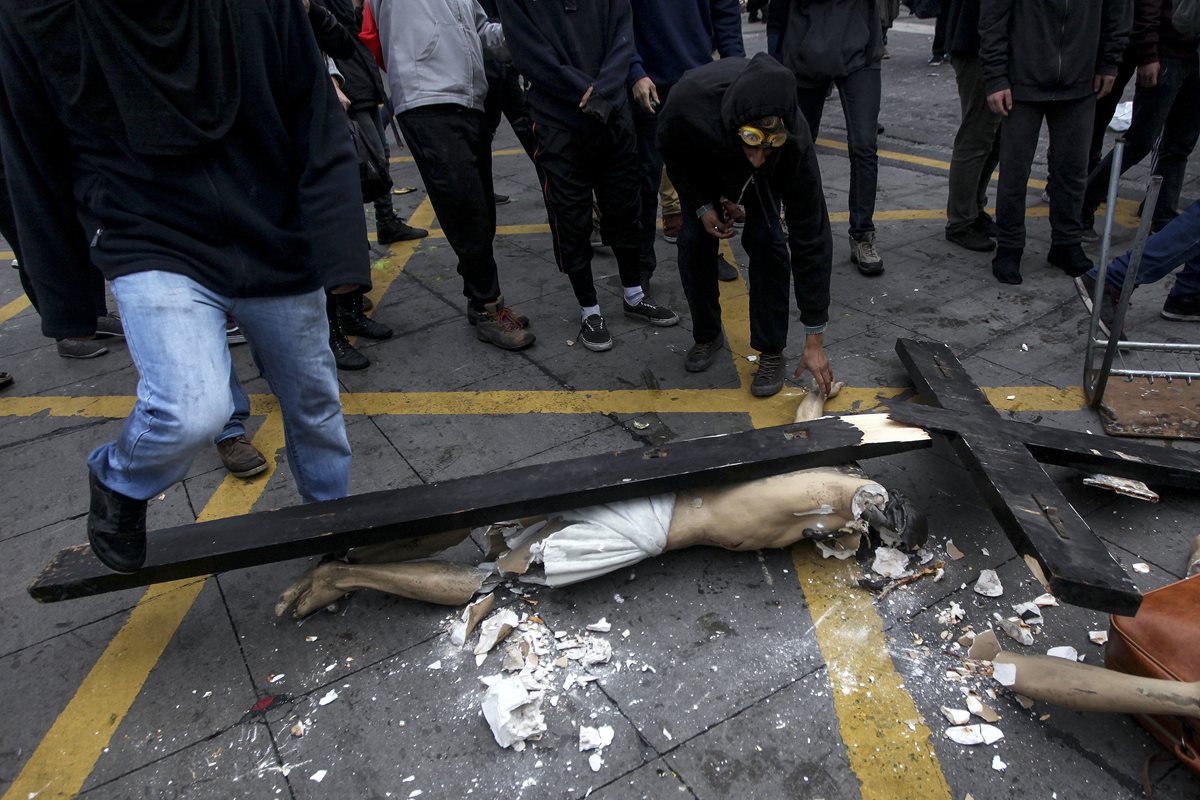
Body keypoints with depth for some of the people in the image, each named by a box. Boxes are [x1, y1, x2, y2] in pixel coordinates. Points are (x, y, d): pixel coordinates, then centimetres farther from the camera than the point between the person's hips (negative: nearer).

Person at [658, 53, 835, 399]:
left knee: (765, 239, -17)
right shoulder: (687, 101, -44)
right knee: (694, 239, -8)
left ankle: (771, 350, -1)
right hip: (699, 157, 1)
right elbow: (670, 151, -16)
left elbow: (811, 238, -36)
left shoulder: (795, 141, -42)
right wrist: (701, 205, -23)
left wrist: (815, 340, -34)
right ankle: (707, 336, 15)